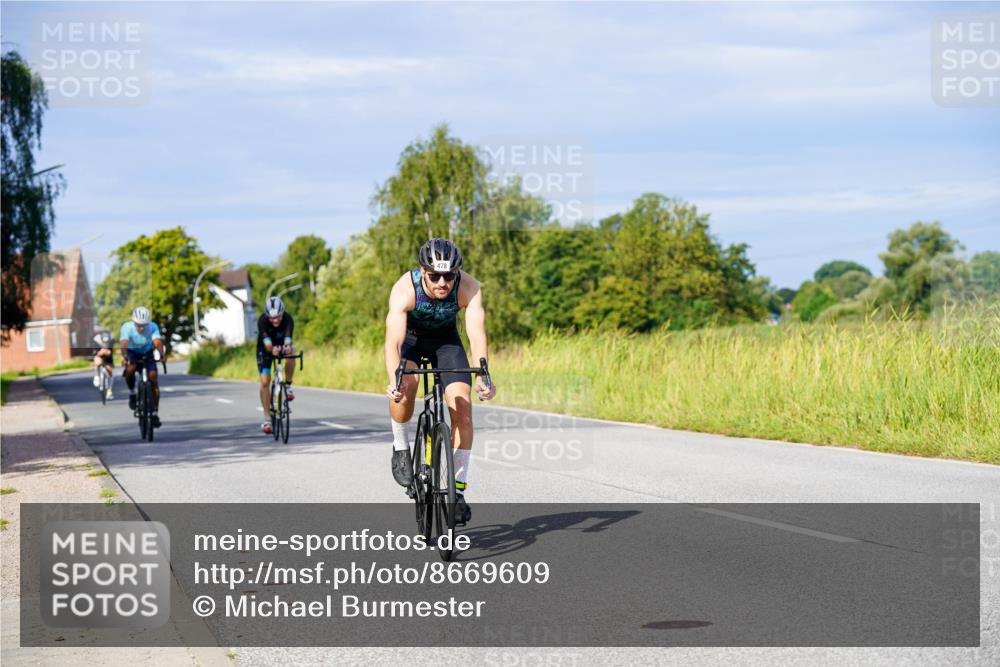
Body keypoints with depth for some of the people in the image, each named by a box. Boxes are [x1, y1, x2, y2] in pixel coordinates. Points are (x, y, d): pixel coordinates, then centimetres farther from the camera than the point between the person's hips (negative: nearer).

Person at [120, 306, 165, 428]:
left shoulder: (153, 327, -26)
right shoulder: (127, 327, -29)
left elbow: (157, 341, -41)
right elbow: (124, 344, -42)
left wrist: (162, 354, -60)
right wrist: (125, 357, -61)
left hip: (147, 353, 1)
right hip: (132, 353, -1)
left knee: (153, 377, -15)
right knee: (130, 370, -34)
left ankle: (155, 414, -9)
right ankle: (132, 393, -5)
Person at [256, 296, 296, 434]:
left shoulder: (288, 320, -32)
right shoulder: (262, 321, -34)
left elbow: (287, 339, -47)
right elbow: (267, 343, -47)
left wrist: (287, 347, -70)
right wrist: (272, 349, -69)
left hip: (282, 345, 0)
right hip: (265, 348, 0)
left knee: (291, 354, -35)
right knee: (265, 382, -11)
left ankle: (288, 385, -12)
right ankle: (267, 417, -1)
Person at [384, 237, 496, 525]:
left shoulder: (469, 288, -32)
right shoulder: (404, 289, -36)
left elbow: (477, 335, -41)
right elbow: (393, 342, -44)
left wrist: (483, 378, -58)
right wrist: (394, 382, -61)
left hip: (446, 338, 1)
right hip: (410, 336, -1)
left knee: (462, 408, -13)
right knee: (405, 386, -32)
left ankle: (458, 489, -4)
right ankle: (400, 447, -4)